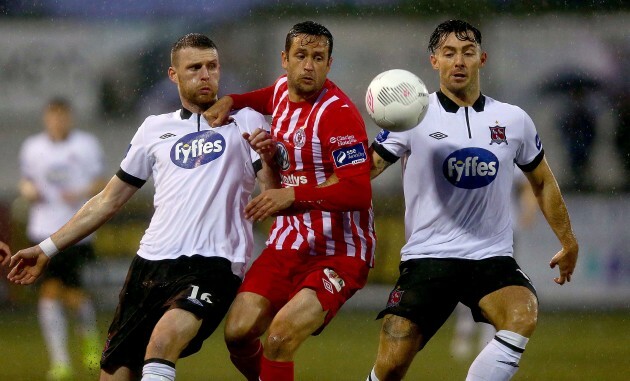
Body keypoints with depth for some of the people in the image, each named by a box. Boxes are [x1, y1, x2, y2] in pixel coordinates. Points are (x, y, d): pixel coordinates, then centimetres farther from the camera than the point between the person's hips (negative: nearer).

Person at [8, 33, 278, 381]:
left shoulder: (245, 122, 9)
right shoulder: (155, 129, 19)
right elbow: (108, 201, 25)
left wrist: (269, 160, -21)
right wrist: (48, 249, 24)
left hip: (214, 264, -5)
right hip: (152, 262, 5)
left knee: (165, 336, -34)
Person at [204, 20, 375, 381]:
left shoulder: (339, 113, -17)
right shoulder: (282, 90, 6)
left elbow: (359, 192, -24)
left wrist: (293, 194, -26)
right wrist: (231, 102, 17)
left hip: (339, 253, -7)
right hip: (289, 243, 7)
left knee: (281, 335, -25)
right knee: (238, 332, -4)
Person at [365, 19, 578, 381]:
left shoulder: (514, 120, 7)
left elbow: (543, 181, 22)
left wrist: (568, 241, 23)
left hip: (493, 258, 2)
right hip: (427, 256, -1)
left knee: (523, 317, -30)